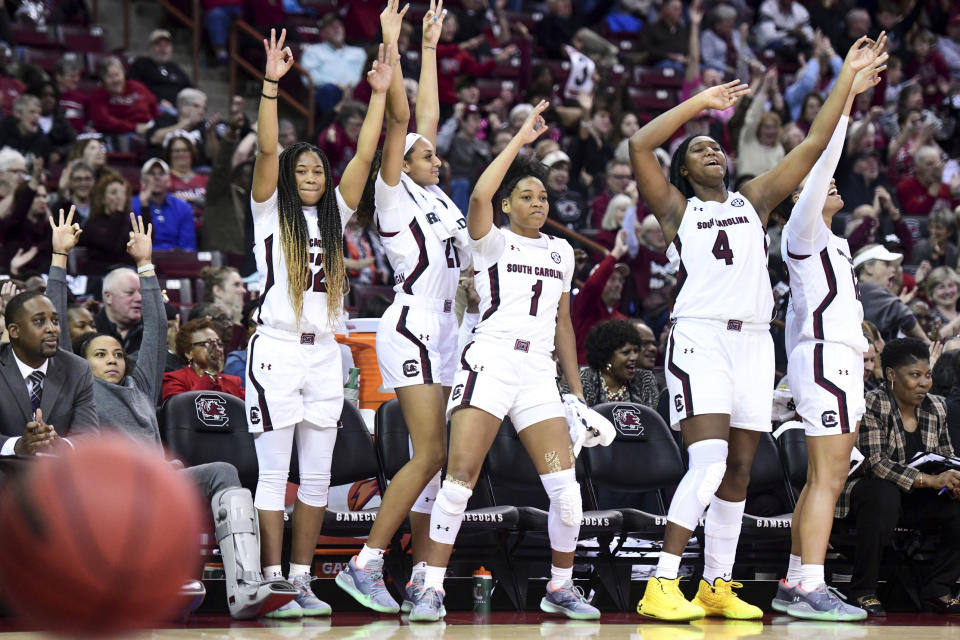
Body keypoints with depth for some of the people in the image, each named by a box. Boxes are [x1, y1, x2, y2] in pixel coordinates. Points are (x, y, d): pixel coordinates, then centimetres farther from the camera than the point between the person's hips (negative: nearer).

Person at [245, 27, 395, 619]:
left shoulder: (335, 214, 15)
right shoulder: (270, 212, 3)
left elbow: (365, 156, 8)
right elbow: (267, 150, -11)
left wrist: (379, 92, 2)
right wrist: (271, 84, -20)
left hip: (324, 353, 5)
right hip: (277, 350, -5)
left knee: (317, 476, 6)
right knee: (274, 473, -4)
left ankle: (303, 579, 12)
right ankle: (273, 584, -3)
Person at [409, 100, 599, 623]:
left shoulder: (561, 252, 20)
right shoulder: (492, 242, 3)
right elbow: (479, 196, -18)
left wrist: (576, 389, 21)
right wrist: (521, 138, -13)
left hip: (539, 374, 5)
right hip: (490, 364, -4)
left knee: (566, 489, -5)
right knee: (460, 476, -14)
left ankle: (561, 587, 14)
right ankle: (432, 589, -8)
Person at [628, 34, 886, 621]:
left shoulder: (754, 200, 19)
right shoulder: (677, 209, 9)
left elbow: (815, 144, 16)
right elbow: (640, 144, -5)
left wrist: (848, 76, 11)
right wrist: (702, 101, -1)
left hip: (754, 340, 5)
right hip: (699, 336, -5)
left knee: (739, 469, 6)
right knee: (709, 463, -19)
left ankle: (718, 585, 14)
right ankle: (662, 587, -20)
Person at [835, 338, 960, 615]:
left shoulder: (936, 408, 5)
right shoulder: (872, 405, -15)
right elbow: (875, 464, -25)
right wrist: (930, 480, -32)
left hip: (914, 499, 6)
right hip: (865, 490, -6)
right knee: (884, 495, -39)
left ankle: (937, 587, -4)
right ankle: (862, 590, -26)